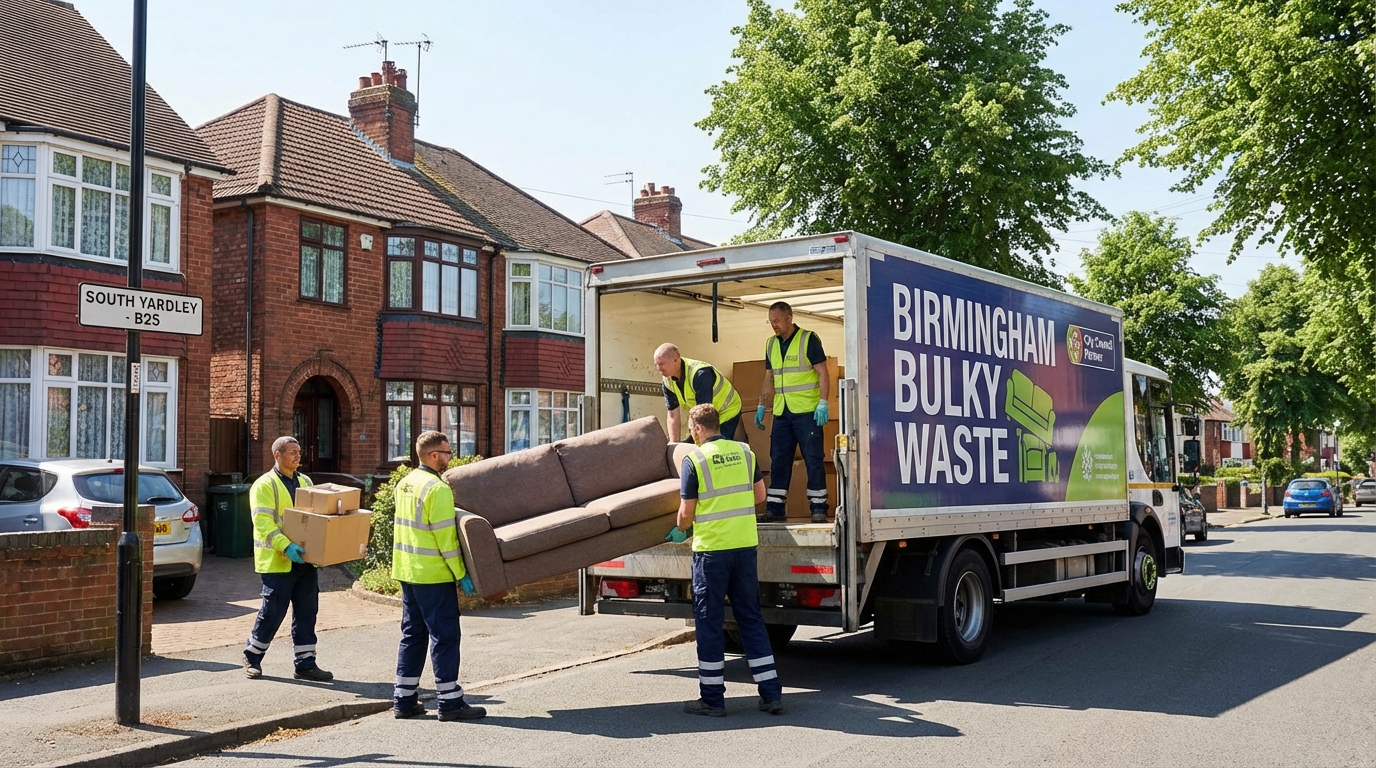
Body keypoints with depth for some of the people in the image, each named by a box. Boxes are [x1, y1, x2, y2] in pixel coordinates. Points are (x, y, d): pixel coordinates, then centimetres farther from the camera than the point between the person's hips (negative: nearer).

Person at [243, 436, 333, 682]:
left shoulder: (305, 482, 14)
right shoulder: (265, 485, -8)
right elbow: (262, 522, -17)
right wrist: (285, 545, -28)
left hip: (304, 560, 6)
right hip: (277, 561, -6)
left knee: (306, 613, 7)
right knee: (272, 612, 0)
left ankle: (306, 664, 14)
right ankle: (252, 658, 19)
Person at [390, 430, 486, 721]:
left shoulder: (404, 484, 11)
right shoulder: (438, 488, -17)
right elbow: (446, 537, -19)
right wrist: (461, 574, -13)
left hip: (407, 571, 9)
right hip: (434, 576, -9)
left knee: (413, 634, 14)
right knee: (444, 636, -2)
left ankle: (404, 700, 18)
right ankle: (450, 702, 2)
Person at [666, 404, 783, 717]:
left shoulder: (694, 459, -8)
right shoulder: (744, 452, 6)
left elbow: (686, 511, -7)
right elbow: (759, 495, 13)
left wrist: (680, 531, 13)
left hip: (711, 549, -5)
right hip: (745, 544, 5)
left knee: (709, 622, 5)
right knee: (751, 618, 11)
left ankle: (712, 698, 10)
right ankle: (771, 693, 11)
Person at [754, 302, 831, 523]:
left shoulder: (808, 339, -6)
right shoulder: (771, 344, 13)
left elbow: (823, 373, -8)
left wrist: (823, 404, -17)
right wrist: (761, 406, 16)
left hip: (807, 412, -6)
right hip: (781, 412, 6)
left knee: (813, 460, -3)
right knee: (778, 460, 6)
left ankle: (818, 508, 2)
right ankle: (775, 509, 11)